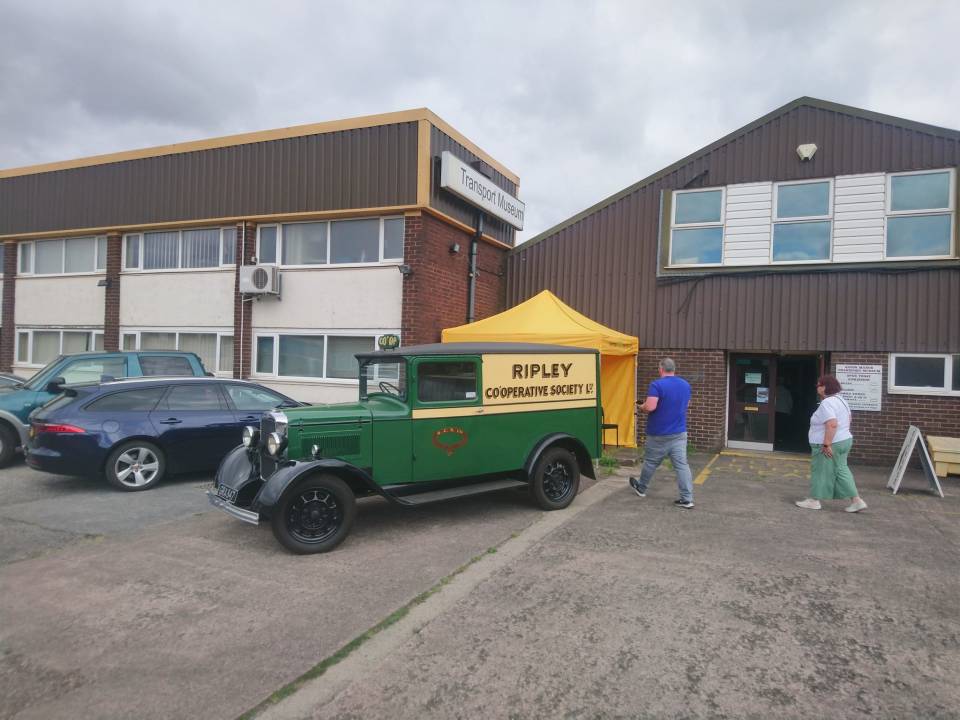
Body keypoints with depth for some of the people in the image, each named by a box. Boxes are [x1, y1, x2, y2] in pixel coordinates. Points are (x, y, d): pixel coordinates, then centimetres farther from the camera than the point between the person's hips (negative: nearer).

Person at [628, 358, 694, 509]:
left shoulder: (657, 385, -17)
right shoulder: (685, 385, 6)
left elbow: (650, 407, -26)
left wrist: (642, 407, -5)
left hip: (659, 434, -5)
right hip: (679, 433, 5)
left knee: (650, 462, 13)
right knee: (681, 464, 1)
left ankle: (641, 488, 33)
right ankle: (687, 499, -2)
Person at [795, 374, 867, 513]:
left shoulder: (826, 403, -21)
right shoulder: (840, 400, 12)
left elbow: (832, 424, -30)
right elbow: (847, 420, 22)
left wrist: (826, 444, -27)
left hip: (830, 445, -10)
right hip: (844, 440, 10)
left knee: (820, 471, 0)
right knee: (840, 470, 13)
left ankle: (814, 501, 9)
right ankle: (857, 500, 13)